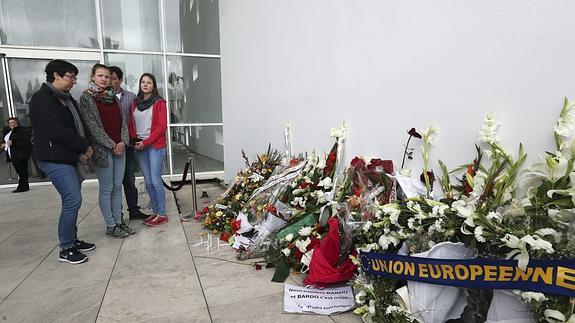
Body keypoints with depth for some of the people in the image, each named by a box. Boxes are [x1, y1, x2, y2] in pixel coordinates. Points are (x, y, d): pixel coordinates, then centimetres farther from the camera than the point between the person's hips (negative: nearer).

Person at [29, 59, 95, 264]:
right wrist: (84, 146, -13)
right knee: (73, 200, -12)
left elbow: (79, 125, 14)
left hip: (70, 157, 9)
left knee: (72, 200, 12)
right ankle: (65, 249, 0)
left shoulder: (67, 98, 16)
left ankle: (72, 240, 25)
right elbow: (57, 131, -20)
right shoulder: (42, 99, -10)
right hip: (54, 159, -9)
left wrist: (84, 148, -2)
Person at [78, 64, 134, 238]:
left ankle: (119, 222, 20)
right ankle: (110, 226, 12)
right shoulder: (87, 97, -3)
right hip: (102, 149, -5)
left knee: (117, 186, 10)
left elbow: (122, 121, 10)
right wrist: (111, 145, -13)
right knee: (106, 189, 1)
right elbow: (92, 126, -10)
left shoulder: (113, 96, 13)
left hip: (119, 147, 6)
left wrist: (123, 142, -5)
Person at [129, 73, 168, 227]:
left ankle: (162, 215, 3)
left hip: (155, 145, -5)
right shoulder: (135, 103, 14)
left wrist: (145, 142, -13)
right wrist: (134, 140, -3)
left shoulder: (159, 102, -2)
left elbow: (162, 126, -8)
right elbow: (132, 124, 15)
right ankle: (155, 212, 18)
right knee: (148, 181, 8)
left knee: (155, 181, -6)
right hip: (139, 146, 5)